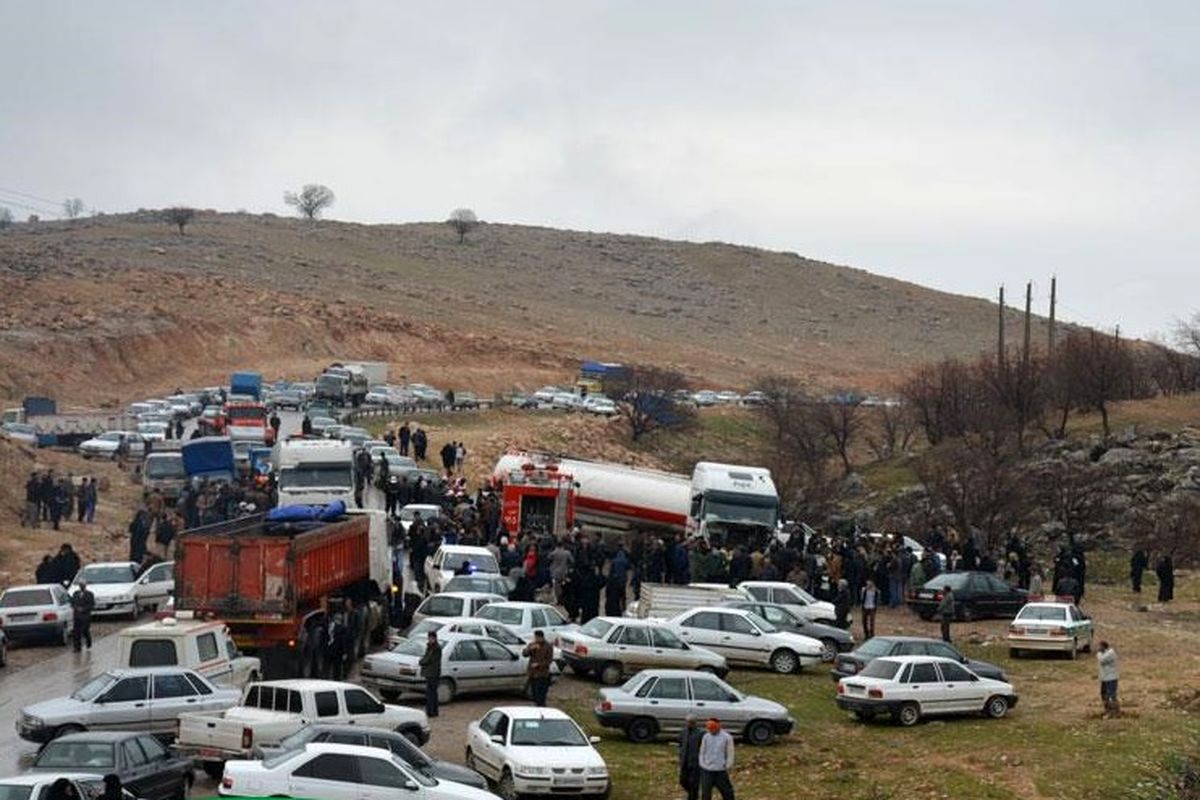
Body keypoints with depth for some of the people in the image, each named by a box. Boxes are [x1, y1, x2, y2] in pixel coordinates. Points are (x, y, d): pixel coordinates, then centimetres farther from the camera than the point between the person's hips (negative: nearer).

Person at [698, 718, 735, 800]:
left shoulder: (727, 737, -4)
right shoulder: (706, 737, 6)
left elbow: (730, 754, -1)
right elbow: (702, 752, 11)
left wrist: (726, 767, -5)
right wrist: (702, 765, 2)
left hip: (720, 771, -3)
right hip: (706, 770, 3)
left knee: (726, 792, 4)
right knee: (705, 793, 4)